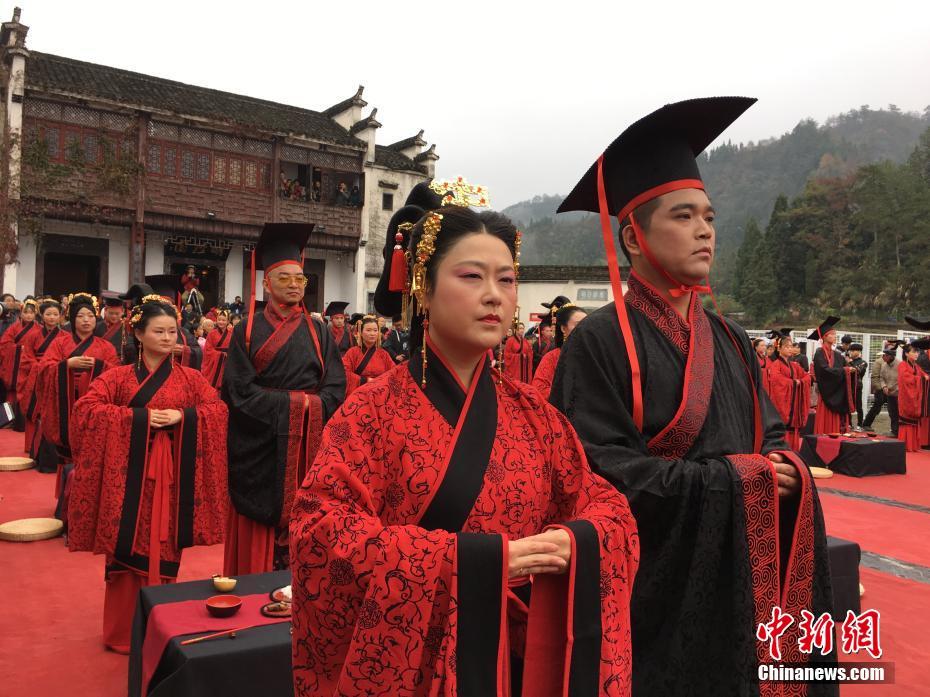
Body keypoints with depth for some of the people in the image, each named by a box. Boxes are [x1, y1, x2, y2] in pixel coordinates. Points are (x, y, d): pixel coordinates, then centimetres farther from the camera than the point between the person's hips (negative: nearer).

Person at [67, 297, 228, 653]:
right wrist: (139, 417, -16)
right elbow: (85, 410, -9)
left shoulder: (190, 378, 8)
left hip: (173, 477, 2)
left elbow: (219, 410, 2)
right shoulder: (117, 377, 2)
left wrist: (182, 416, -14)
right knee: (130, 550, 3)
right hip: (130, 474, -1)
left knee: (165, 551, 7)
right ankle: (124, 631, 19)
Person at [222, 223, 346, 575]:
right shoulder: (248, 331, 2)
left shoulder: (318, 332, 10)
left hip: (309, 451, 2)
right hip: (260, 451, -2)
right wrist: (296, 403, -11)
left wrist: (310, 408, -15)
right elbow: (238, 391, -7)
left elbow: (335, 389, 3)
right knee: (258, 544, 3)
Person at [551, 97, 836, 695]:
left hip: (744, 583, 6)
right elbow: (608, 474, -20)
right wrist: (737, 478, -15)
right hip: (660, 594, -6)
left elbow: (771, 438, 12)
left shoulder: (730, 339, 9)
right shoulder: (601, 342, -14)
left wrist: (786, 470, -12)